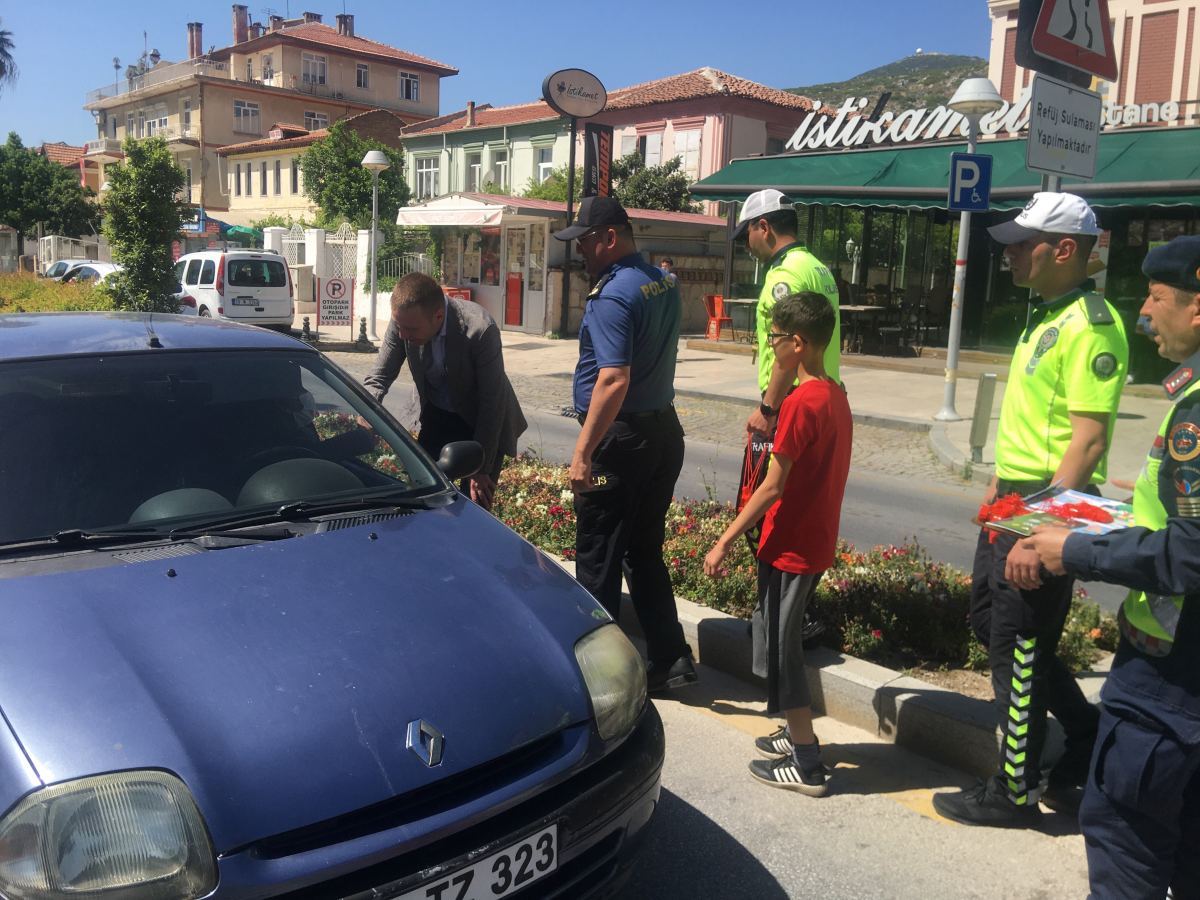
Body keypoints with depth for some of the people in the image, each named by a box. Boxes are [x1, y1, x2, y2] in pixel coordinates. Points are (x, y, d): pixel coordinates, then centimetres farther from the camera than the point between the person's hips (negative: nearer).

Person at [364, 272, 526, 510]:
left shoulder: (480, 329, -33)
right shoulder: (405, 320, -20)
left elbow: (492, 403, -24)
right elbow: (378, 378, -9)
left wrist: (481, 470, -20)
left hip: (483, 421, -4)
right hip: (437, 415, 4)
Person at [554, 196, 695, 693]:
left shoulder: (611, 297, -18)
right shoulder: (663, 284, 9)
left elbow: (614, 379, -26)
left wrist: (583, 452, -25)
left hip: (620, 437, -9)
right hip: (664, 429, 9)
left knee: (598, 559, 4)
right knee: (645, 553, 16)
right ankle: (670, 658, 20)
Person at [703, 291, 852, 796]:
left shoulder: (800, 403, -20)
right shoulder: (836, 397, 7)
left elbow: (772, 488, -21)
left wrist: (725, 542, -17)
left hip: (789, 546, -9)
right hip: (817, 542, 9)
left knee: (779, 646, 2)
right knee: (781, 638, 22)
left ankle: (807, 765, 10)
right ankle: (798, 734, 34)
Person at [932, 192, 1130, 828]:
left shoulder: (1090, 326, -18)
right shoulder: (1047, 318, 12)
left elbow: (1089, 443, -24)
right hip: (1014, 499, 10)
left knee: (1018, 652, 2)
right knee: (990, 621, 19)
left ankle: (1013, 794, 20)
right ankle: (1088, 736, 34)